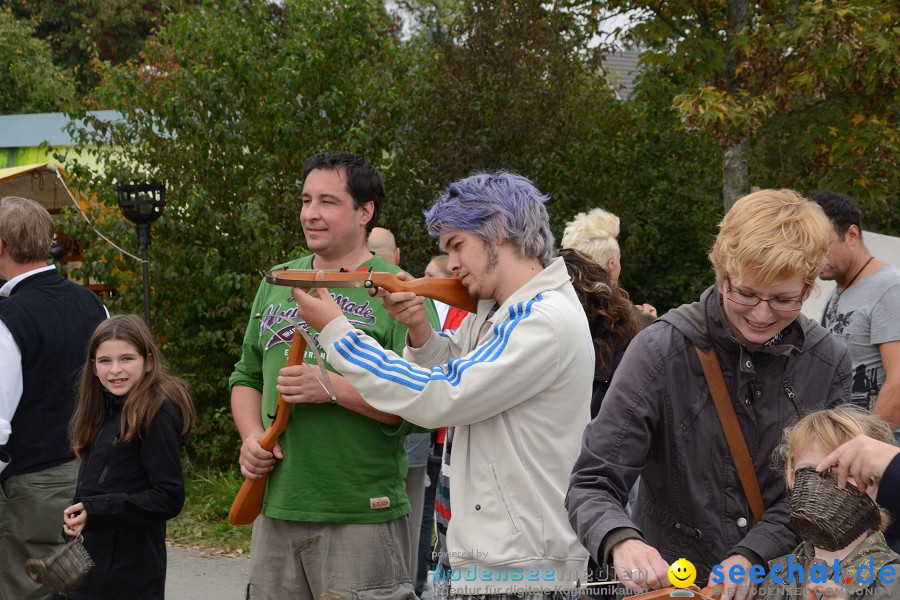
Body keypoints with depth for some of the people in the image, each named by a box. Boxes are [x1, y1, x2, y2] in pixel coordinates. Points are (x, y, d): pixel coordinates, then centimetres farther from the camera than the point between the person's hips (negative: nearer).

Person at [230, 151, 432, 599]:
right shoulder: (278, 284, 14)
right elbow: (247, 378, 22)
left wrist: (334, 388, -21)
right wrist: (251, 436, 3)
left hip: (362, 518, -5)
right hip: (275, 510, 6)